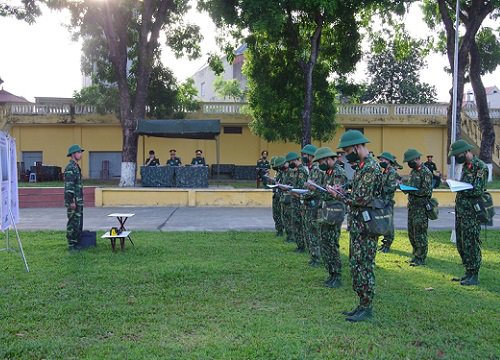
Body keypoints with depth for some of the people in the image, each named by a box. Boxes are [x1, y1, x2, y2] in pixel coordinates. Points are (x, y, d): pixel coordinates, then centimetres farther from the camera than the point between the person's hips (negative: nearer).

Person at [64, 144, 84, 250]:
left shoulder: (76, 167, 16)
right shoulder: (70, 168, -15)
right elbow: (68, 187, -20)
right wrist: (71, 201, -23)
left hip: (78, 201, 10)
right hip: (73, 201, -10)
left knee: (78, 223, 13)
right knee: (73, 223, -4)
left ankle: (76, 243, 20)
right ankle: (71, 245, 2)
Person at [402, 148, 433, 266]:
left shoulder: (426, 172, -12)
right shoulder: (413, 171, 15)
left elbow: (427, 191, -18)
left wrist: (411, 191, -20)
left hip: (421, 207, -9)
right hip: (412, 205, 9)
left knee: (420, 233, -5)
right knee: (411, 232, 12)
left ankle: (421, 258, 3)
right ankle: (416, 254, 24)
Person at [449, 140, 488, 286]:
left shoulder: (480, 167, -12)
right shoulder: (465, 167, 15)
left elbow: (478, 190, -19)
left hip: (471, 213, -9)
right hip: (460, 211, 9)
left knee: (471, 244, -4)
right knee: (461, 244, 12)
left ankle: (474, 276, 4)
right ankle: (468, 272, 22)